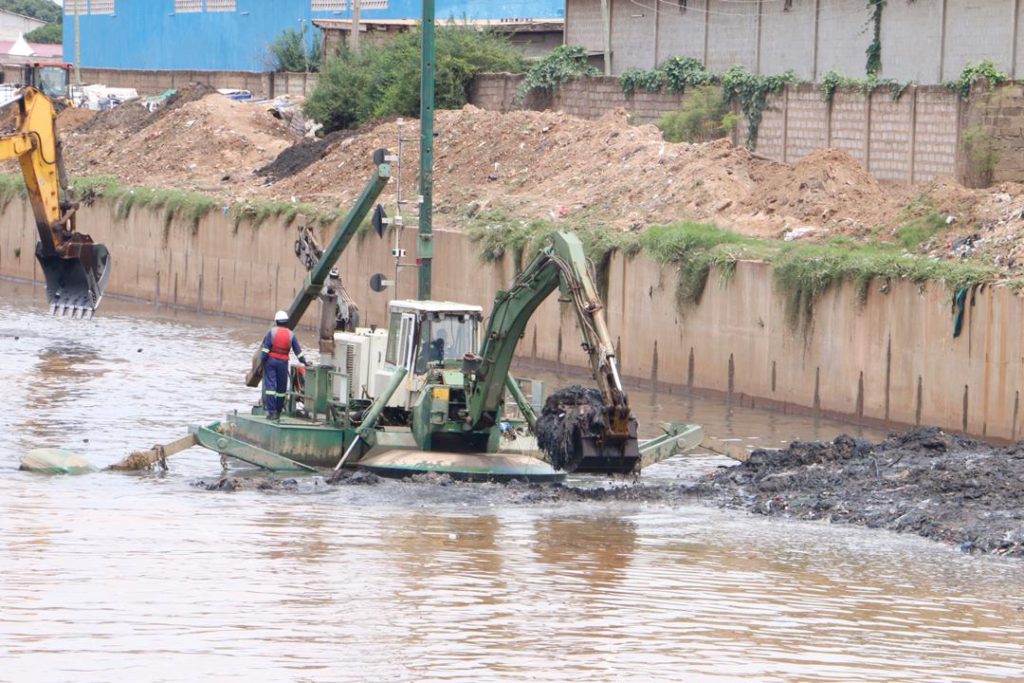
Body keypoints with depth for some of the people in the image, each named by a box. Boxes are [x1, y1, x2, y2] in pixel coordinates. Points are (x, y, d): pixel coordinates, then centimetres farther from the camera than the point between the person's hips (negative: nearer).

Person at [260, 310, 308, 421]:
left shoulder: (272, 332, -2)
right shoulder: (291, 335, 4)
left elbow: (265, 347, -9)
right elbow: (298, 350, 7)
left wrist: (262, 360, -5)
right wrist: (304, 362, 18)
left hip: (270, 361, -2)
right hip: (283, 362, 2)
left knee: (270, 385, -4)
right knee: (281, 387, 12)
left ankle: (271, 411, -12)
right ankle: (278, 412, 19)